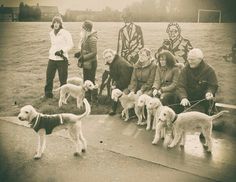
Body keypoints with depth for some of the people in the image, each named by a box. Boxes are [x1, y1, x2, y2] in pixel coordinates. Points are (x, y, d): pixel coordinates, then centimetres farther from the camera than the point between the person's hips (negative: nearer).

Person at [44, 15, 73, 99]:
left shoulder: (65, 33, -7)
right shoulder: (51, 33, 13)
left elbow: (71, 44, -9)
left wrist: (62, 51, -18)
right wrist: (52, 52, 3)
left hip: (62, 59, -5)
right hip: (52, 58, 5)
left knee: (63, 78, 1)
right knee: (49, 76, 5)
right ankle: (48, 93, 19)